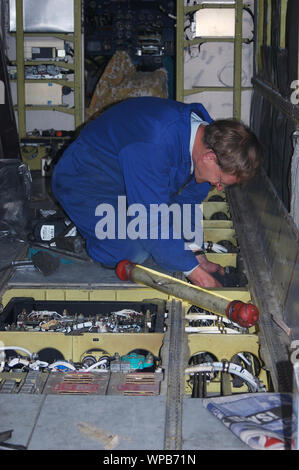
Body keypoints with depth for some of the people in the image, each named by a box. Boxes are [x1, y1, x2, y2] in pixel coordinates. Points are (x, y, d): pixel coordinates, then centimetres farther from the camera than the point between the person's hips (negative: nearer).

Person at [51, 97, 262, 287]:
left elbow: (189, 199, 2)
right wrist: (193, 271, -29)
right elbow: (150, 218, -35)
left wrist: (198, 256, -2)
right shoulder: (154, 146, -40)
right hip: (82, 178, -8)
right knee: (133, 251, -23)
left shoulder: (208, 132, -11)